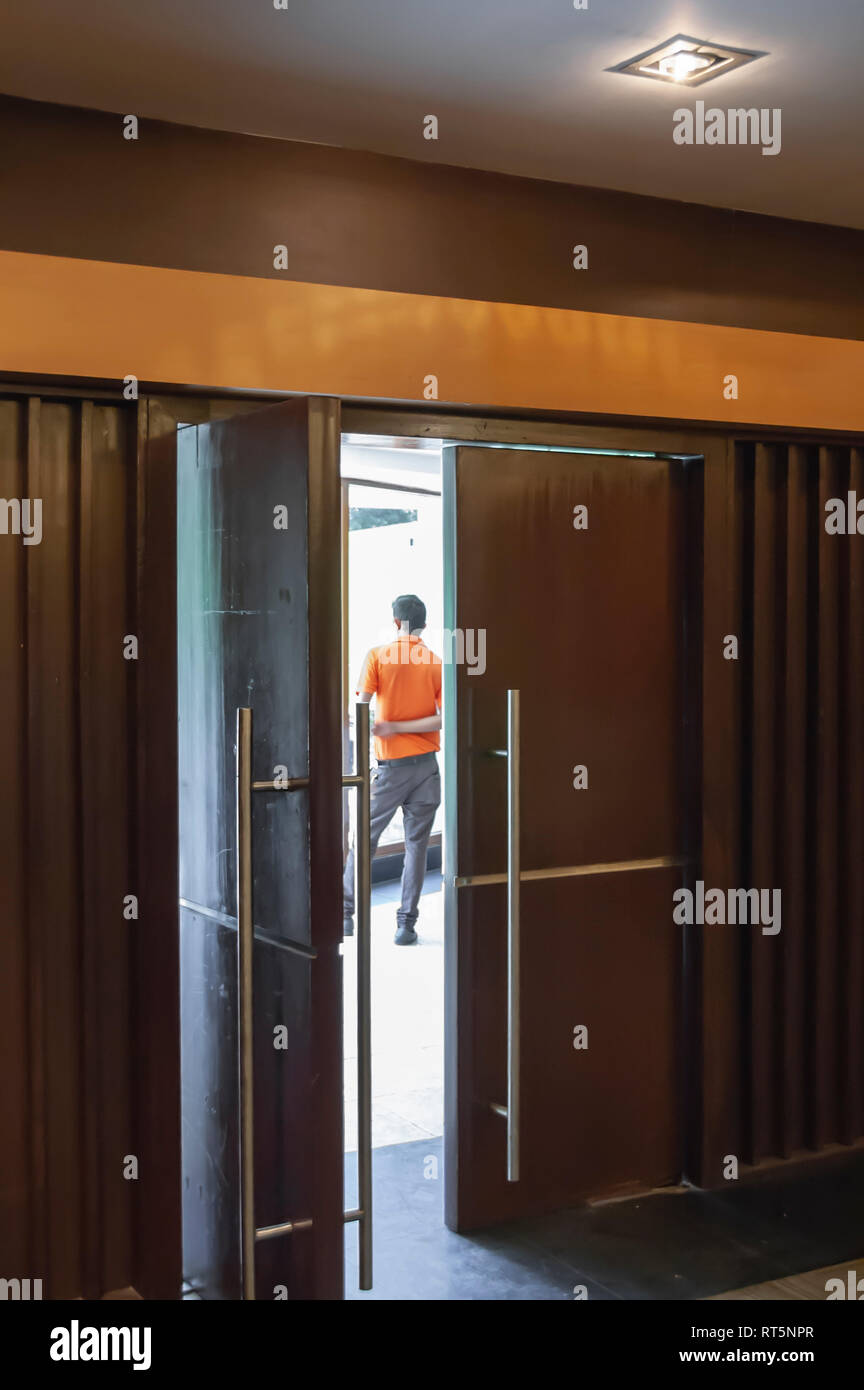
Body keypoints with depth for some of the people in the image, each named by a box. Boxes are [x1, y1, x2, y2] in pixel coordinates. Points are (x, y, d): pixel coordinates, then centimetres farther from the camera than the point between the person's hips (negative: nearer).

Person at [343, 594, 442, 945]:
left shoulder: (377, 656, -4)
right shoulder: (437, 663, 1)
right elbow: (444, 719, -8)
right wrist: (398, 728, -5)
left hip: (392, 767, -2)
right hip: (427, 765, 2)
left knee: (364, 838, 11)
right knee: (416, 845, 7)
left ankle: (346, 913, 17)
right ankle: (406, 924, 6)